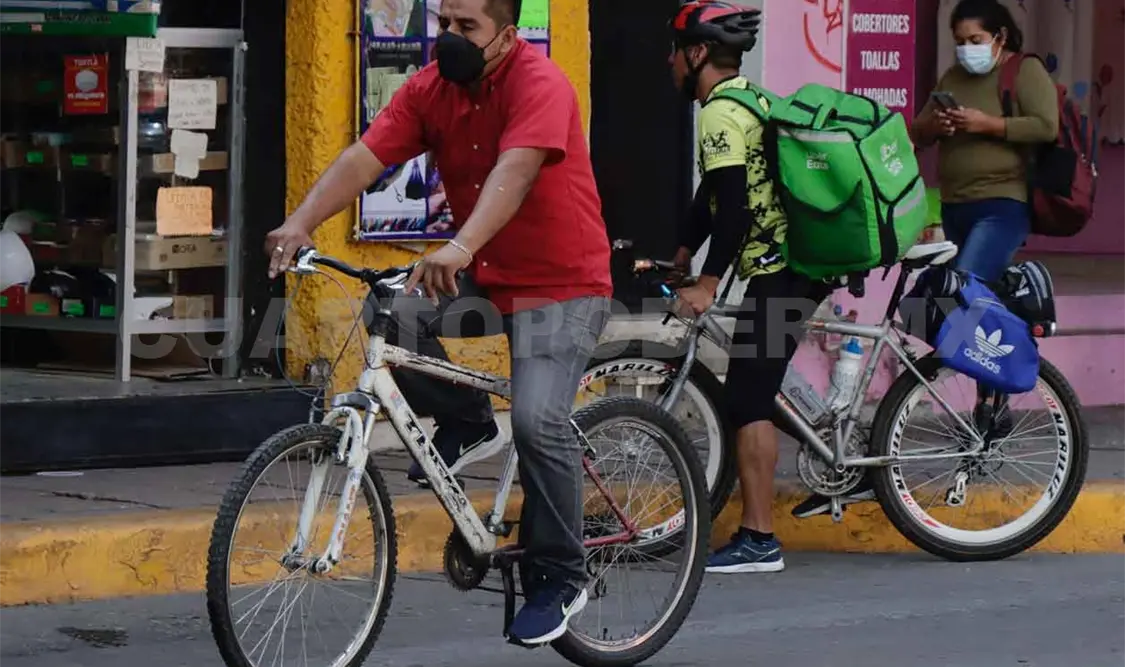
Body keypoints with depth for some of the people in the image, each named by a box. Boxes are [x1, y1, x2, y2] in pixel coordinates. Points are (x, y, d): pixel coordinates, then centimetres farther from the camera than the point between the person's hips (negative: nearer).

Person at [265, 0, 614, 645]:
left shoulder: (539, 84, -20)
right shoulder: (430, 89, -3)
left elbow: (514, 171, -36)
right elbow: (364, 158, -12)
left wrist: (461, 247, -52)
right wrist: (301, 224, -28)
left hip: (561, 284, -6)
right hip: (485, 277, 6)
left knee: (537, 420, -22)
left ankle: (559, 579, -4)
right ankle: (464, 419, 8)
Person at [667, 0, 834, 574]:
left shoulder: (722, 111, -12)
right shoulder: (749, 98, 20)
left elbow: (734, 204, -21)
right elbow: (713, 194, 27)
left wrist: (707, 283, -19)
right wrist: (679, 256, 31)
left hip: (777, 267, -10)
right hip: (806, 256, 10)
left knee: (748, 400, -9)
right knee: (753, 393, 13)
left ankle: (758, 540, -11)